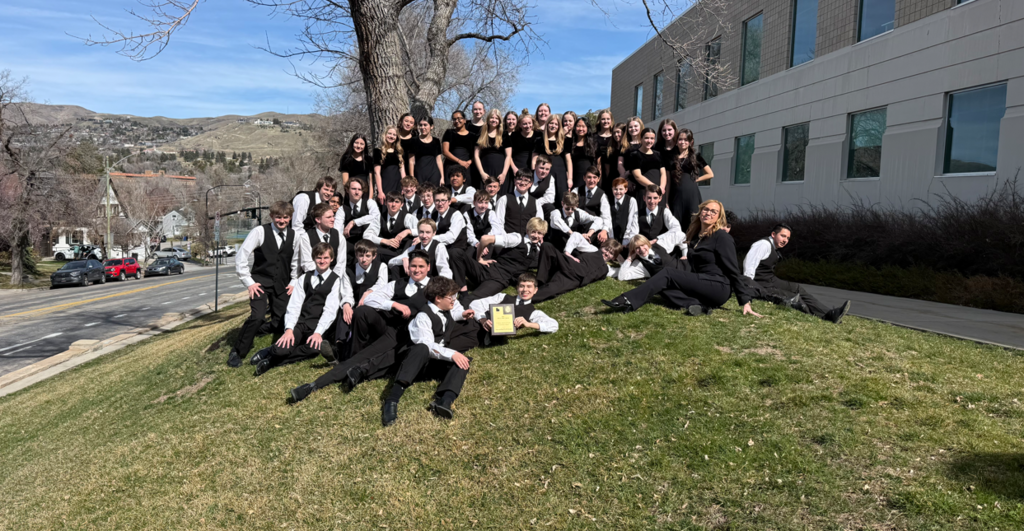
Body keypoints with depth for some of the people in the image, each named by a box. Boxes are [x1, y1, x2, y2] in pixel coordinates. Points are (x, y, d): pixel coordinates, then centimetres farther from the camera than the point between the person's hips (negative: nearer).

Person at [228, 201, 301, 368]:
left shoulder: (294, 235, 2)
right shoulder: (260, 232, -10)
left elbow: (295, 261, 16)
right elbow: (240, 257, -9)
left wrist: (293, 282, 9)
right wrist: (248, 282, -10)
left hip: (282, 285, 4)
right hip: (261, 282, -4)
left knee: (280, 323, 2)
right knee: (257, 316, -22)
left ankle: (252, 330, 33)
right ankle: (237, 353, -3)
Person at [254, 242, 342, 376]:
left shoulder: (335, 281, 2)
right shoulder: (304, 279, 14)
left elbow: (330, 310, -8)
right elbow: (294, 306, 4)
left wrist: (318, 333, -21)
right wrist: (289, 329, -13)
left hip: (320, 325, -2)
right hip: (300, 323, 2)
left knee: (313, 347, -34)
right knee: (280, 350, -28)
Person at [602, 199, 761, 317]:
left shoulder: (722, 237, -5)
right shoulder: (695, 236, 17)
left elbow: (733, 271, -9)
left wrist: (745, 302, -12)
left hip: (718, 287, -7)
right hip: (701, 287, 8)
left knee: (667, 274, -20)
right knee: (663, 286, -15)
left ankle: (628, 302, -35)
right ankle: (697, 305, -33)